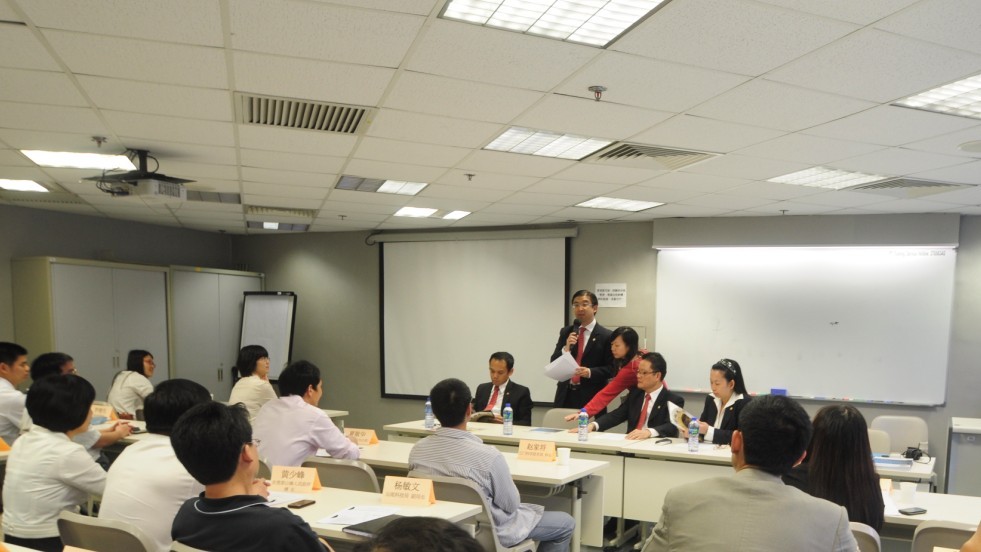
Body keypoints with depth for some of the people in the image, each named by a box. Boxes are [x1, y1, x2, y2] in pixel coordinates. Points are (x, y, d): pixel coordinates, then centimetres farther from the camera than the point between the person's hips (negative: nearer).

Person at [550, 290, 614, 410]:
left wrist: (590, 372, -20)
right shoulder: (565, 332, 8)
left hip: (591, 397, -3)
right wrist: (566, 348, -12)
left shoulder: (606, 336, -4)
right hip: (566, 395, 3)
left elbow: (611, 369, -3)